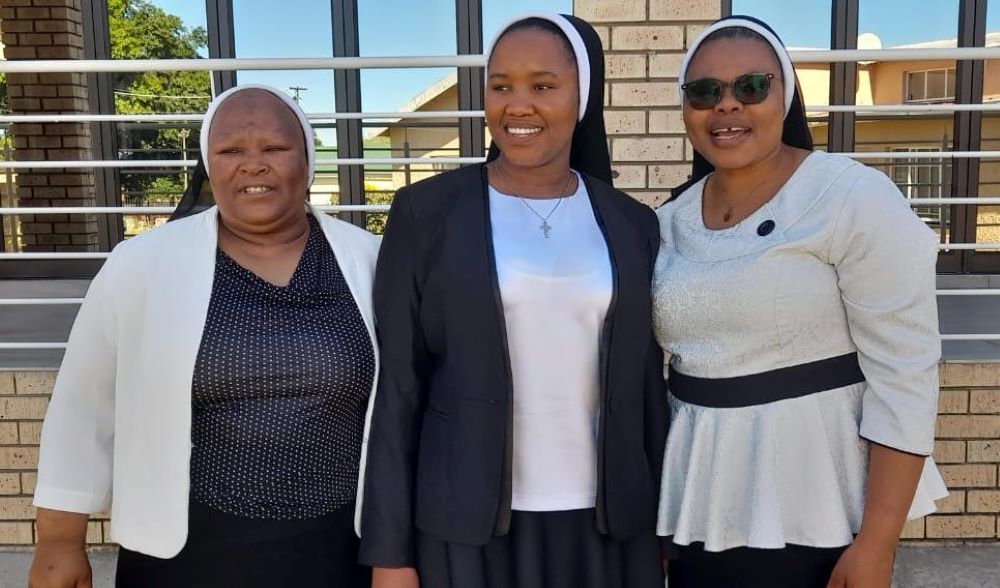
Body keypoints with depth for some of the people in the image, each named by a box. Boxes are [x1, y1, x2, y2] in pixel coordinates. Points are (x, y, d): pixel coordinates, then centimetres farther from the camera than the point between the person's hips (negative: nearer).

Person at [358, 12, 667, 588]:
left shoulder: (632, 223, 3)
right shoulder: (427, 211, -5)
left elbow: (646, 389, 8)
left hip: (605, 525, 3)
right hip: (465, 526, -2)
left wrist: (659, 530, 9)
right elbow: (396, 385, -5)